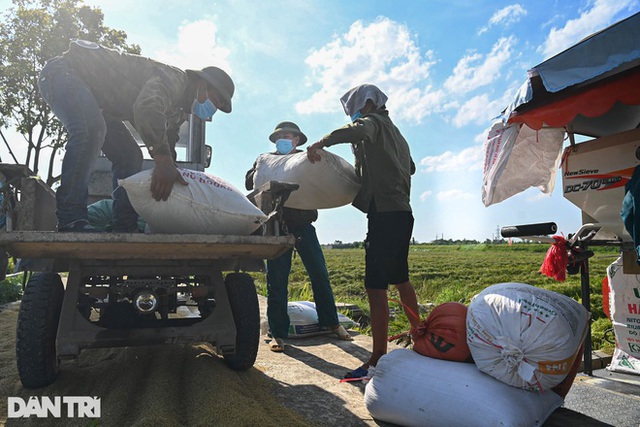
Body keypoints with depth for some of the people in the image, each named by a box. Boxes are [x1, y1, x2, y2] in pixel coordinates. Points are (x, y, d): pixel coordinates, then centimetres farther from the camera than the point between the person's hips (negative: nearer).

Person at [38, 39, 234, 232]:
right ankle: (71, 221, -35)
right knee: (90, 130, -37)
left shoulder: (178, 111, 8)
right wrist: (162, 159, -51)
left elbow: (167, 145, 13)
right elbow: (147, 107, -45)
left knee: (130, 157, 1)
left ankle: (124, 228, -1)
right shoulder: (174, 79, -24)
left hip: (96, 98, 10)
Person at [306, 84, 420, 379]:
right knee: (400, 279, 21)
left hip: (385, 213, -10)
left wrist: (321, 143, -27)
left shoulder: (373, 121, -1)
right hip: (402, 213, 10)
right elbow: (410, 167, 41)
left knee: (375, 286, -12)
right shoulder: (395, 133, 27)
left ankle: (378, 358, -10)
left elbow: (358, 130, -27)